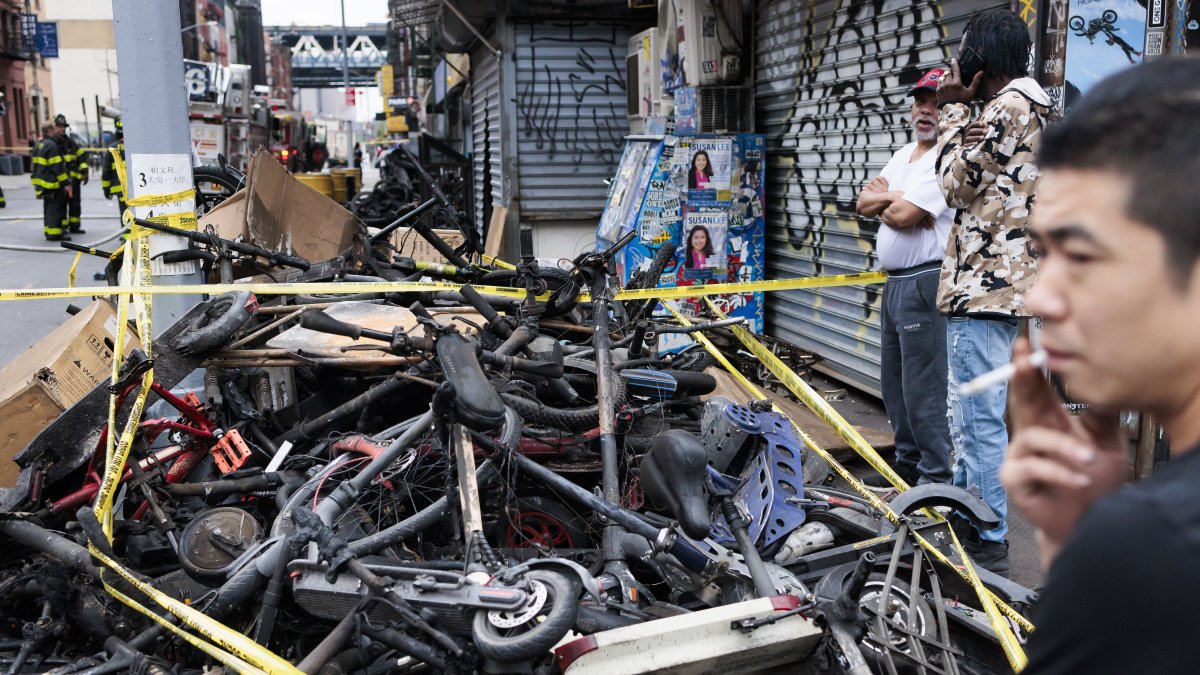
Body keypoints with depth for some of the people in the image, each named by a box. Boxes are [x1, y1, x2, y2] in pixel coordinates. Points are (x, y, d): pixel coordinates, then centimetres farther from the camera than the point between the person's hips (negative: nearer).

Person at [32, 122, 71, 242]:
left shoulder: (39, 144, 16)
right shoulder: (51, 145, -16)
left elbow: (37, 164, 21)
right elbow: (57, 167, -20)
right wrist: (65, 183, -18)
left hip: (42, 182, 10)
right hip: (52, 183, -10)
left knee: (49, 207, 17)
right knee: (56, 207, -7)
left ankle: (49, 230, 24)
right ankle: (54, 233, -9)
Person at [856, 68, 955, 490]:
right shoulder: (904, 154, 18)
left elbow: (900, 215, -21)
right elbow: (864, 202, 11)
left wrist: (885, 202, 0)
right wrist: (893, 199, -8)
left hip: (925, 284, -10)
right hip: (895, 282, 10)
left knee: (924, 390, -8)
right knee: (895, 385, 17)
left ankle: (937, 480, 0)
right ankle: (908, 466, 29)